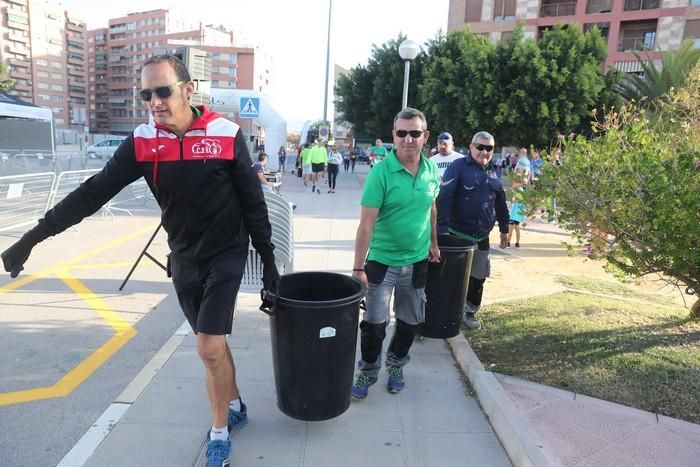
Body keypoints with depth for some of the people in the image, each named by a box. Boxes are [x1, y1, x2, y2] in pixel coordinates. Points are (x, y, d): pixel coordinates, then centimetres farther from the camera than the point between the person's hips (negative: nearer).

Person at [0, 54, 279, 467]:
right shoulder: (142, 142, -5)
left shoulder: (227, 135, -14)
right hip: (183, 260, 4)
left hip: (226, 255, -4)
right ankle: (235, 407, 38)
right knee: (212, 344, 15)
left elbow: (253, 203, -8)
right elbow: (94, 192, -4)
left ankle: (219, 432, 15)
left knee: (210, 347, -7)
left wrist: (269, 261, -4)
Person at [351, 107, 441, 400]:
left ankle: (396, 365, 40)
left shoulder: (432, 170, -2)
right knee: (374, 323, 3)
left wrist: (433, 243, 19)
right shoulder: (381, 172, -17)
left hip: (417, 261, 5)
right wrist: (358, 268, -19)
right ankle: (368, 371, 27)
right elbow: (366, 223, -18)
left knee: (411, 321, 17)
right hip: (382, 261, -4)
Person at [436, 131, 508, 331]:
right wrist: (442, 228, -25)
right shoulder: (458, 166, -10)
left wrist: (504, 228, 21)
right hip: (456, 234, -6)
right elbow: (444, 198, -19)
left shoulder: (493, 173, 11)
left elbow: (500, 202, 20)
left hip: (481, 237, 6)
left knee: (478, 276, 12)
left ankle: (470, 311, 30)